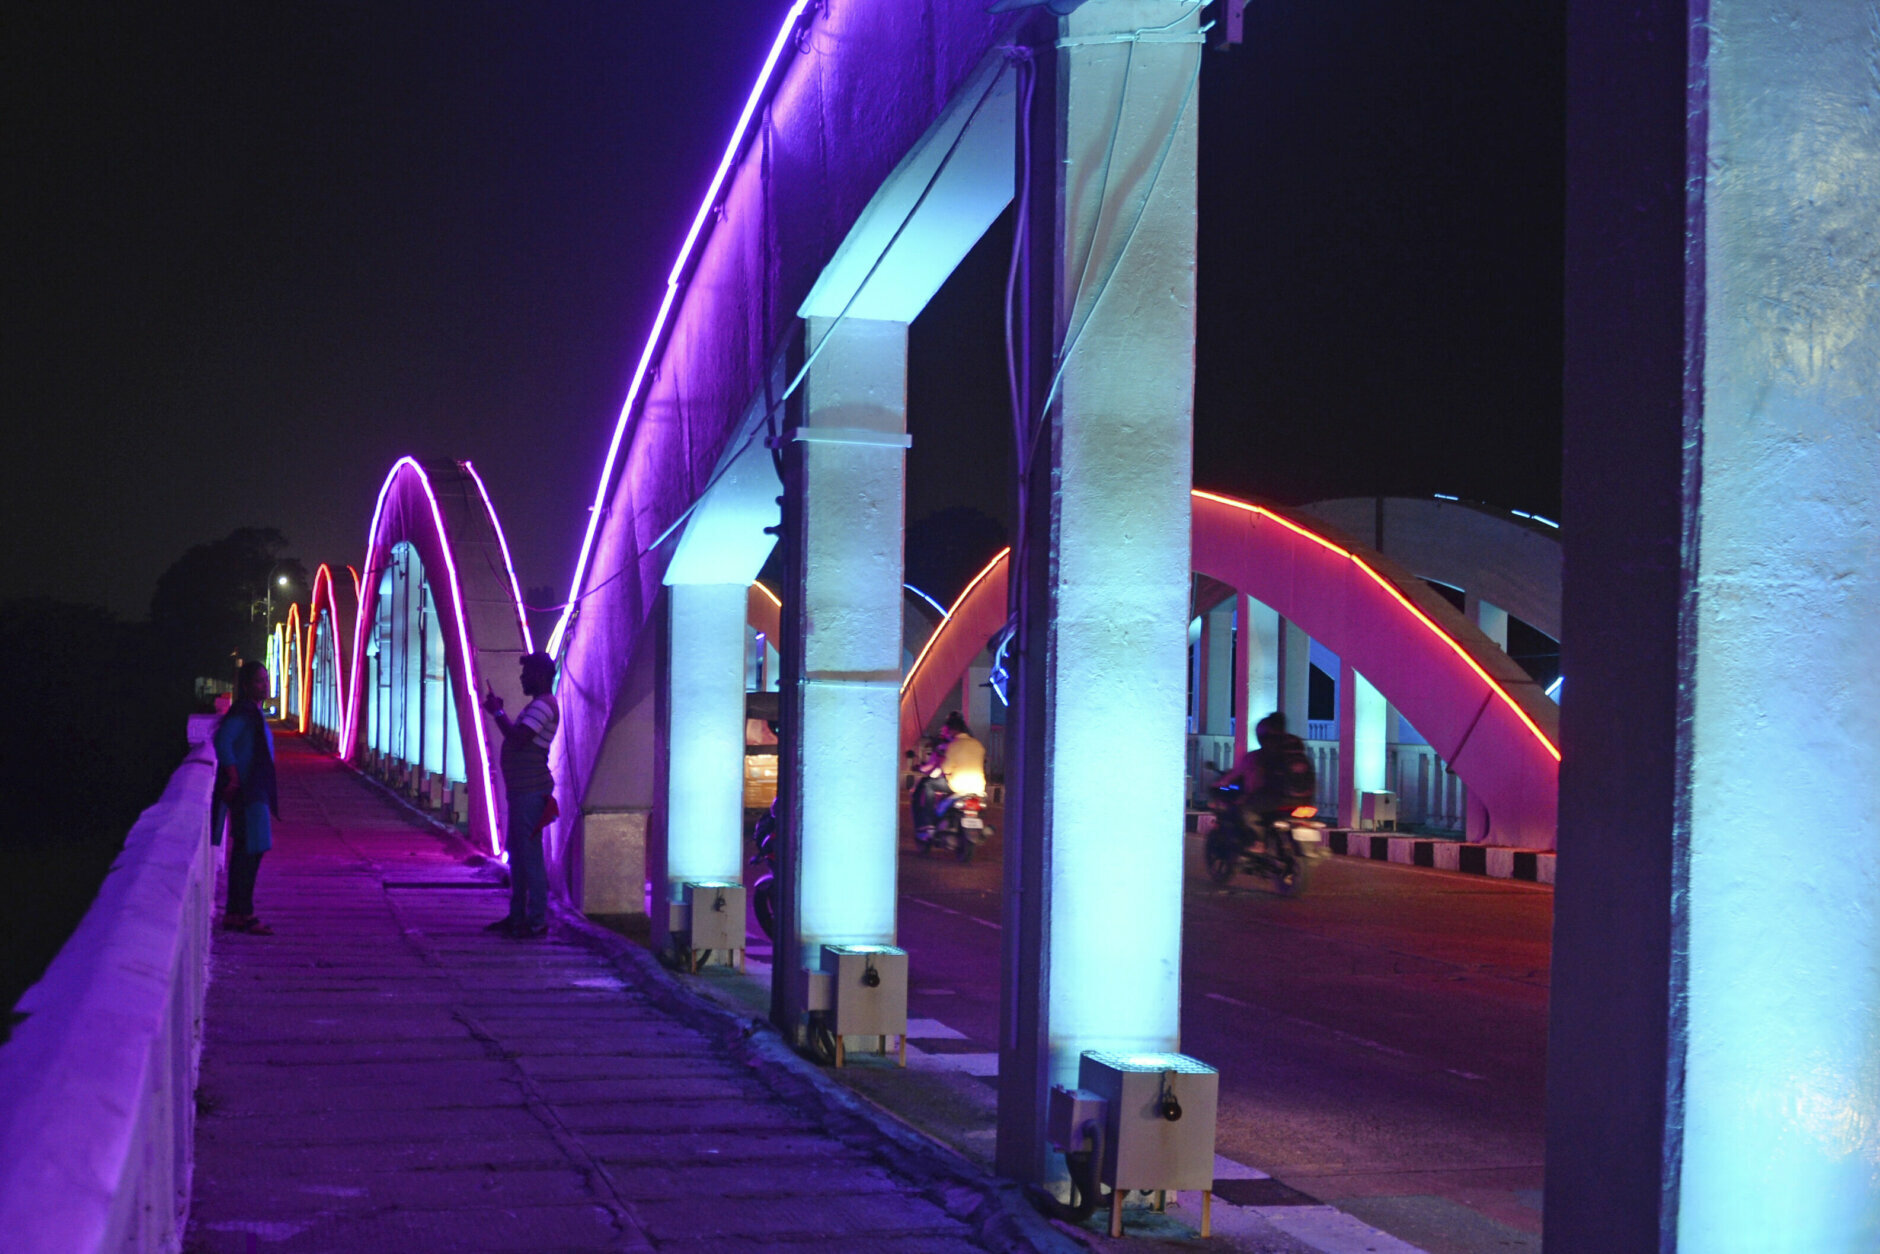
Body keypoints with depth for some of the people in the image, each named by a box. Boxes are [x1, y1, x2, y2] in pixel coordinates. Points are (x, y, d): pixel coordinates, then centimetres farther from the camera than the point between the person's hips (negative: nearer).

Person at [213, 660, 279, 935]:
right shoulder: (242, 712, -13)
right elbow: (222, 741, -25)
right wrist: (234, 778, -23)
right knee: (249, 851, -10)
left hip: (254, 791, 10)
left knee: (244, 852, 11)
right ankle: (243, 914, -7)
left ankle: (234, 914, 16)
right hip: (246, 792, -10)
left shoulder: (253, 713, 18)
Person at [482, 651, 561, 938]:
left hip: (531, 792, -11)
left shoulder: (544, 705, -15)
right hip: (522, 789, 11)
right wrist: (499, 712, 18)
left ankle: (537, 922, -7)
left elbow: (518, 737, -24)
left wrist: (497, 713, -11)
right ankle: (516, 917, 22)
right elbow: (517, 736, 27)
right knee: (517, 854, 15)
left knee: (530, 856, -9)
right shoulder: (538, 705, 20)